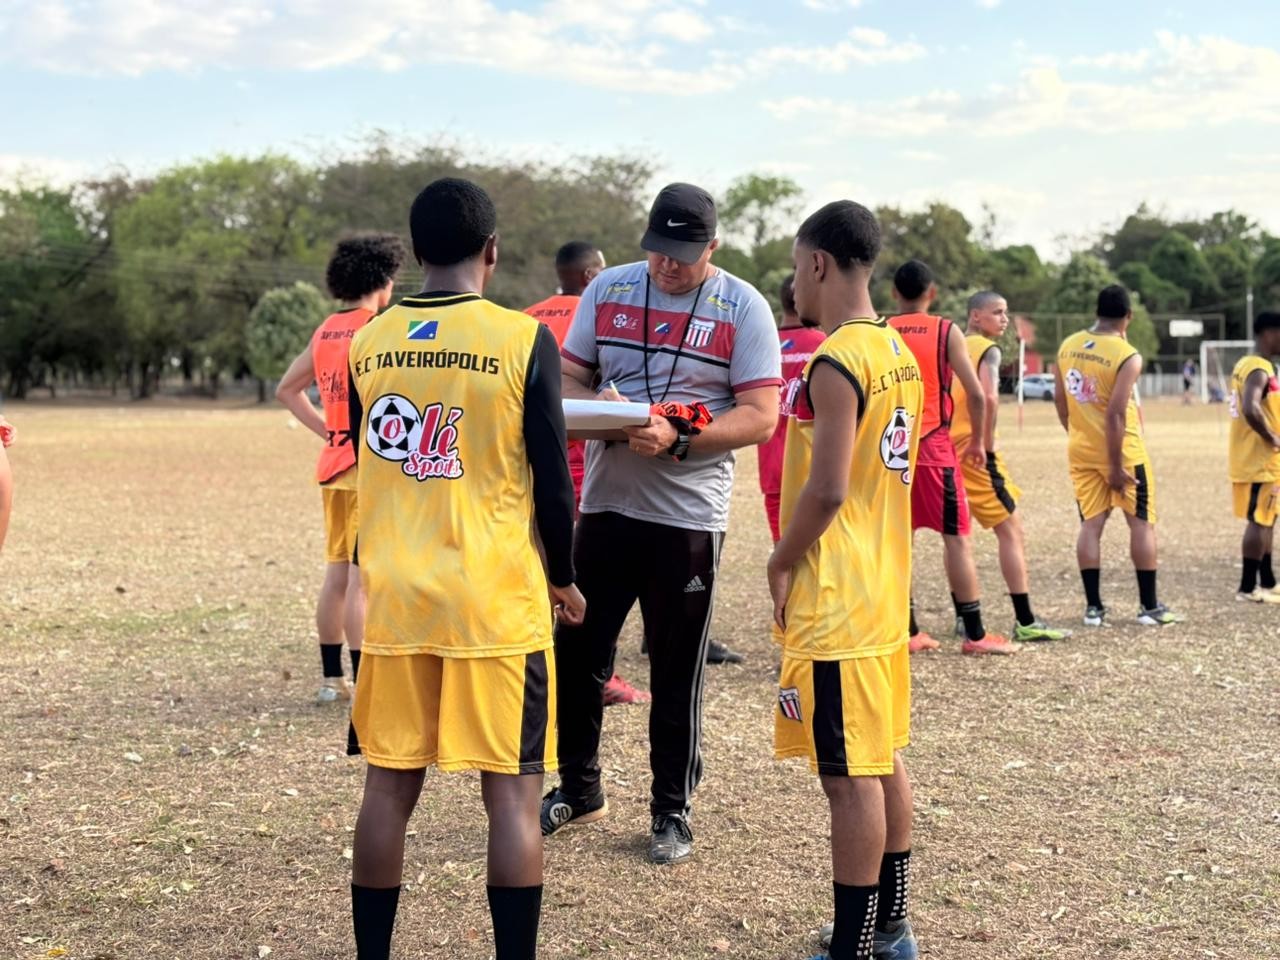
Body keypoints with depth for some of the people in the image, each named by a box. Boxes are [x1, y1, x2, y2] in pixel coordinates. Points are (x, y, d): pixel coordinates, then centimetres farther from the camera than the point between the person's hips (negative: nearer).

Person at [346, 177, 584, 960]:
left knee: (390, 783, 11)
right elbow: (552, 478, -6)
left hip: (394, 598, 4)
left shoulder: (368, 343, 5)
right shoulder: (524, 339, -8)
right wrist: (564, 580, 9)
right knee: (512, 790, 3)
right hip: (497, 600, -4)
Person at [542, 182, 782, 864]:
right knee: (576, 652, 10)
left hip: (688, 517, -3)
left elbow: (759, 417, -10)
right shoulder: (608, 290, 5)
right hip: (605, 502, 4)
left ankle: (672, 812, 21)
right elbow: (568, 378, 11)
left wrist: (677, 436, -23)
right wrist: (595, 409, -13)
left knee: (677, 675, 5)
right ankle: (577, 789, 29)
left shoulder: (743, 308, -5)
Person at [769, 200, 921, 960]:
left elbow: (825, 489, -22)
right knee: (882, 759, 16)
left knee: (850, 775, -3)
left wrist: (781, 564, -8)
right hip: (884, 590, 10)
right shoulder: (897, 352, 10)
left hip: (833, 601, -10)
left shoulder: (835, 363, -18)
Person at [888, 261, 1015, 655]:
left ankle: (908, 632, 11)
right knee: (956, 538, 3)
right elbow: (976, 393, -6)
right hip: (933, 446, -3)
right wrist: (977, 439, 7)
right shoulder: (947, 332, -1)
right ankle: (975, 633, 3)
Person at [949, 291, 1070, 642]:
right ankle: (1025, 622, -5)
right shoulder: (988, 350, -6)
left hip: (944, 449, 8)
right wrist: (989, 449, -16)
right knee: (1010, 531, -2)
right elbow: (988, 397, -23)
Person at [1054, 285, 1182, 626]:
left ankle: (1093, 607, 7)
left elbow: (1059, 398, 9)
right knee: (1142, 523, 6)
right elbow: (1115, 414, -21)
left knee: (1091, 524, 8)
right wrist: (1116, 467, -17)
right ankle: (1149, 607, 9)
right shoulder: (1127, 356, -17)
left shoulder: (1067, 346, 1)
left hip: (1081, 450, 5)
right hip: (1121, 450, -5)